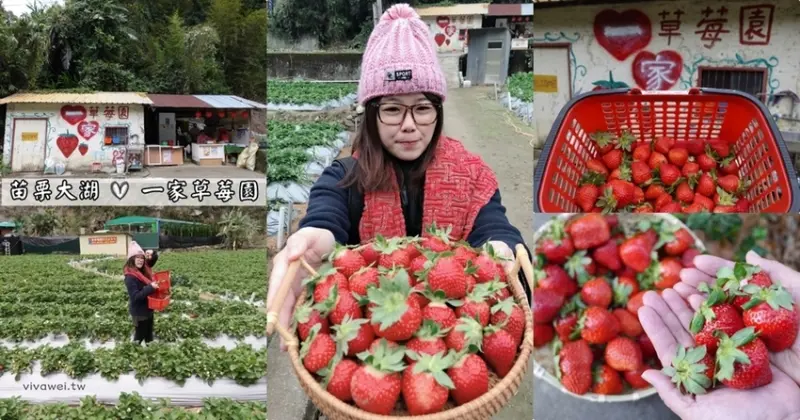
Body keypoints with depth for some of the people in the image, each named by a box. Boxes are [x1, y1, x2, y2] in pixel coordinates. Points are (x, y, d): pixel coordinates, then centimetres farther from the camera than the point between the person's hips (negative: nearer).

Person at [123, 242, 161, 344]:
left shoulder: (144, 269, -2)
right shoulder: (130, 277, -23)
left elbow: (153, 260, 14)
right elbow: (135, 296, -28)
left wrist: (152, 254, -10)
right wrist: (151, 287, -31)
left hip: (148, 309, 8)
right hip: (139, 312, -8)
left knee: (149, 336, 22)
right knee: (140, 336, 6)